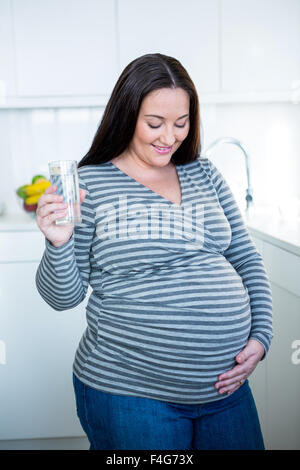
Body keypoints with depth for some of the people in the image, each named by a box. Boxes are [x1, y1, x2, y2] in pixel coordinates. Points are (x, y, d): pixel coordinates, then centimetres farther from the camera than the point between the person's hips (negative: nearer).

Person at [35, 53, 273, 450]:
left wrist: (261, 336, 0)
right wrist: (59, 242, -24)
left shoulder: (204, 174, 6)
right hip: (130, 395, -4)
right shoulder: (89, 184, -8)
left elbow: (247, 261, 11)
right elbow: (63, 296, -6)